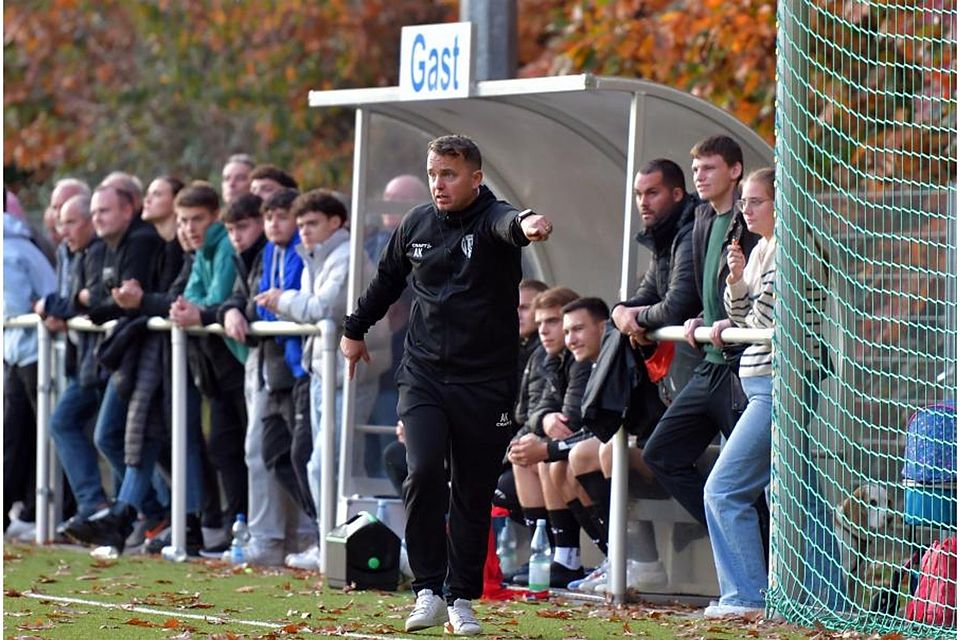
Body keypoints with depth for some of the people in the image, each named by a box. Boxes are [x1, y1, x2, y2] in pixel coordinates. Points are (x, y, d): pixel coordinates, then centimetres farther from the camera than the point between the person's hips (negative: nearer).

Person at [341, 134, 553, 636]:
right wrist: (355, 329, 34)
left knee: (473, 494, 5)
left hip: (485, 383, -2)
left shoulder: (491, 218, -10)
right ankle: (428, 590, -8)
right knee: (423, 473, -17)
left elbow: (508, 223, -37)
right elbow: (386, 281, 24)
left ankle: (462, 598, 18)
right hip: (423, 374, 2)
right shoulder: (416, 225, 5)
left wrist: (526, 224, -61)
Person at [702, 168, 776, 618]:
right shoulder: (760, 250, 16)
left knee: (724, 488, -11)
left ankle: (745, 596, -9)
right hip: (762, 384, 10)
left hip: (778, 384, -10)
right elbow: (739, 315, 15)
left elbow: (768, 321, -16)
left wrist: (730, 326, -1)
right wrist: (736, 279, -1)